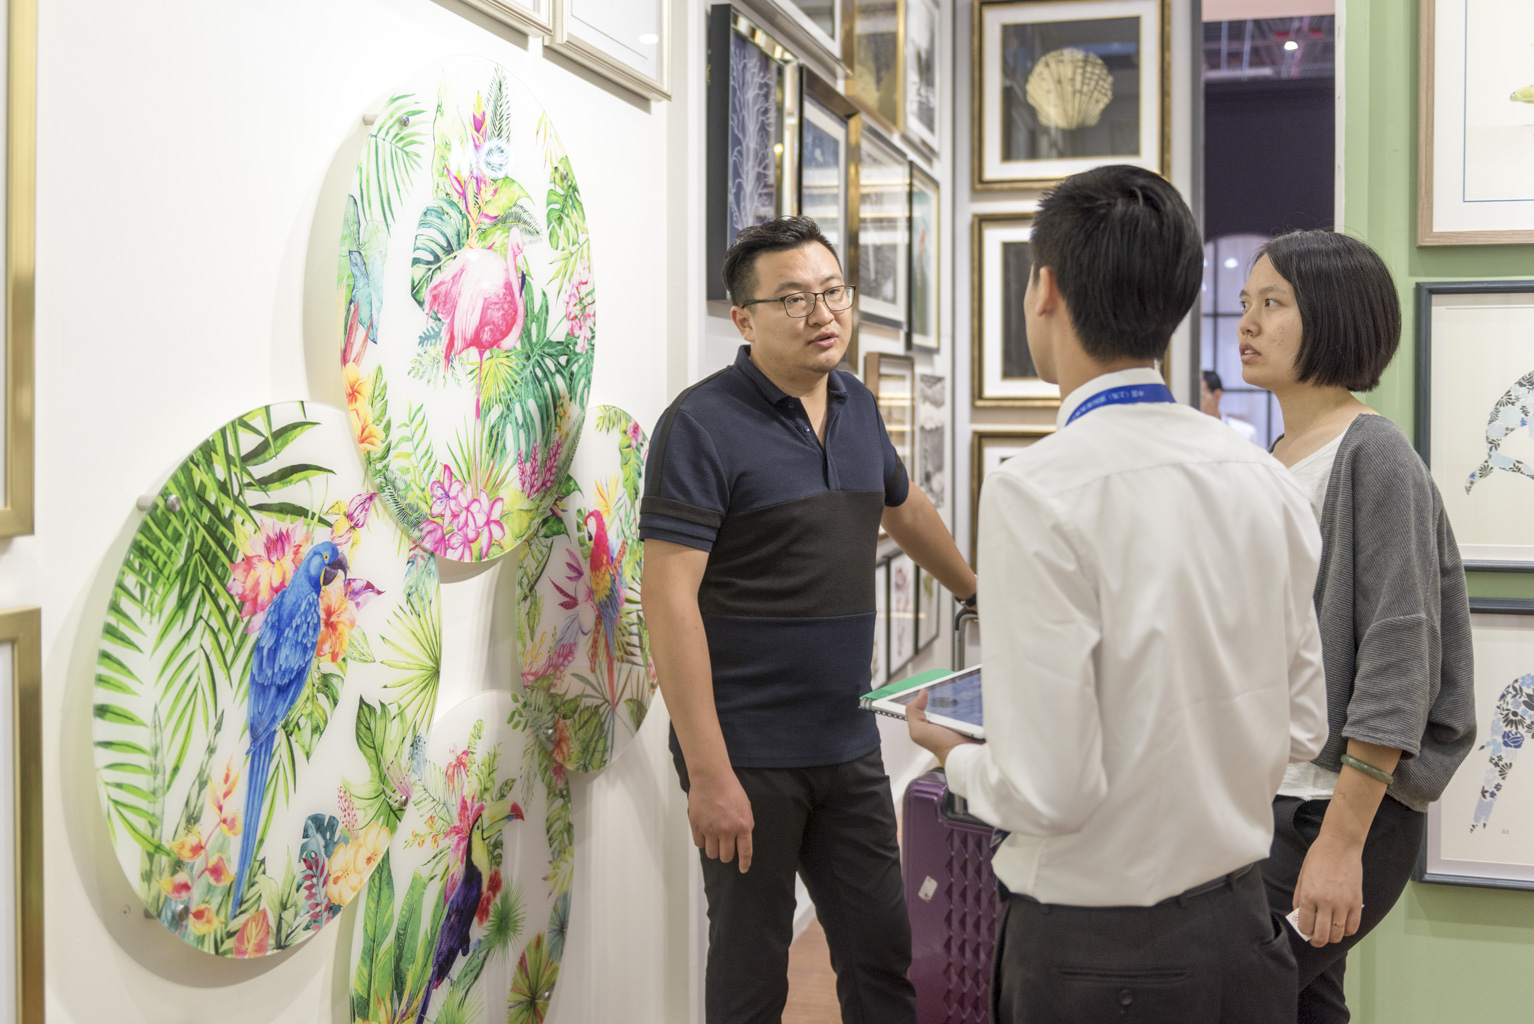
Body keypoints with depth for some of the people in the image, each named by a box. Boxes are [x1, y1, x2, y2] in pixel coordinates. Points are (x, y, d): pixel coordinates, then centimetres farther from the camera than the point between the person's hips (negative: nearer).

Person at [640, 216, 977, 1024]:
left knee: (881, 954, 13)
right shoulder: (705, 425, -14)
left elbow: (903, 508, 29)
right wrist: (708, 774, -22)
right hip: (748, 756, -6)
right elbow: (669, 600, -19)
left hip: (848, 745, 6)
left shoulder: (856, 407, 8)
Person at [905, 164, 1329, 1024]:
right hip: (1243, 930, 6)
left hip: (1097, 955, -5)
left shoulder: (1036, 495, -21)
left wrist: (956, 755, -2)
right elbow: (1300, 728, 6)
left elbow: (1049, 791, -21)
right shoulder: (1266, 480, -2)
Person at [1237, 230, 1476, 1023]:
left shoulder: (1373, 457, -12)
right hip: (1267, 795, 8)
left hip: (1339, 807, -7)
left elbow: (1396, 660, -17)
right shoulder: (1277, 459, 12)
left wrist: (1342, 842, -20)